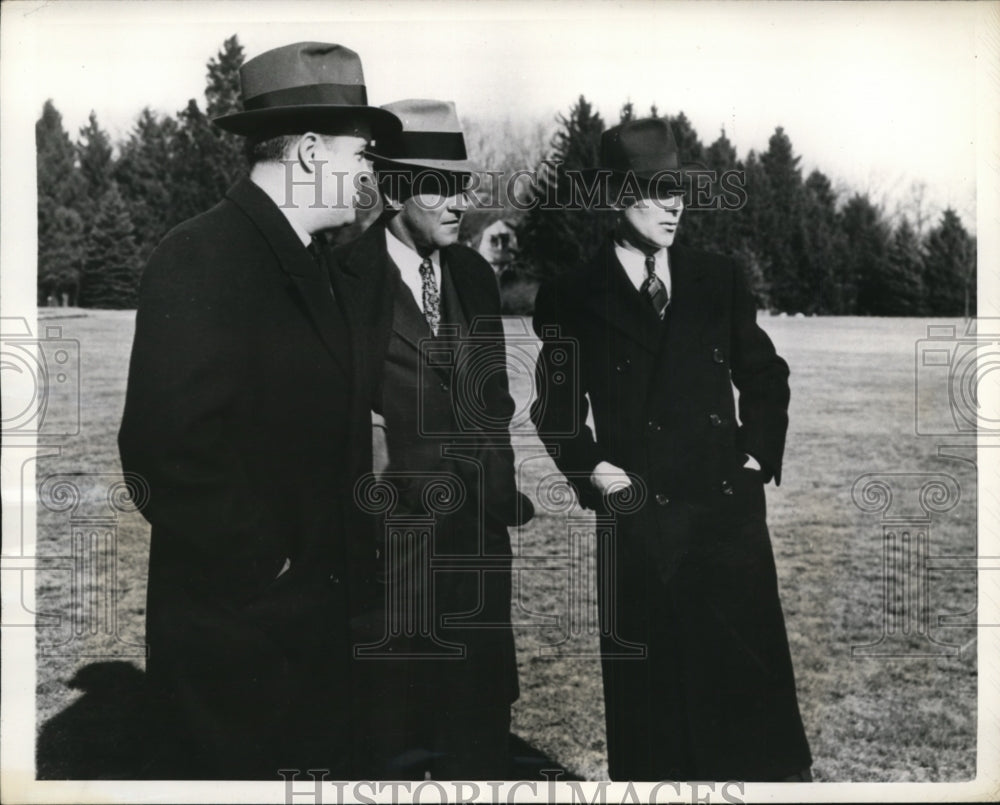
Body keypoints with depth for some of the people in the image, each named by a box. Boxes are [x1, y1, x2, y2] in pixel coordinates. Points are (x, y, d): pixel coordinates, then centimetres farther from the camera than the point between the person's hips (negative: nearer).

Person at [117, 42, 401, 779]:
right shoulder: (202, 257, -16)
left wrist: (351, 564, 9)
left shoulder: (314, 269, 12)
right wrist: (261, 570, -18)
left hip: (319, 611, 8)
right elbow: (169, 441, -24)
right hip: (234, 625, -8)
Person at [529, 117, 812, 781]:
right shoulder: (573, 298, 0)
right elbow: (555, 408, 7)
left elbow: (766, 376, 17)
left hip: (730, 510, 2)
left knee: (751, 671, 9)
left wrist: (760, 454, 6)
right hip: (639, 522, -2)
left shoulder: (718, 279, 8)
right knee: (654, 690, 7)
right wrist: (593, 468, -6)